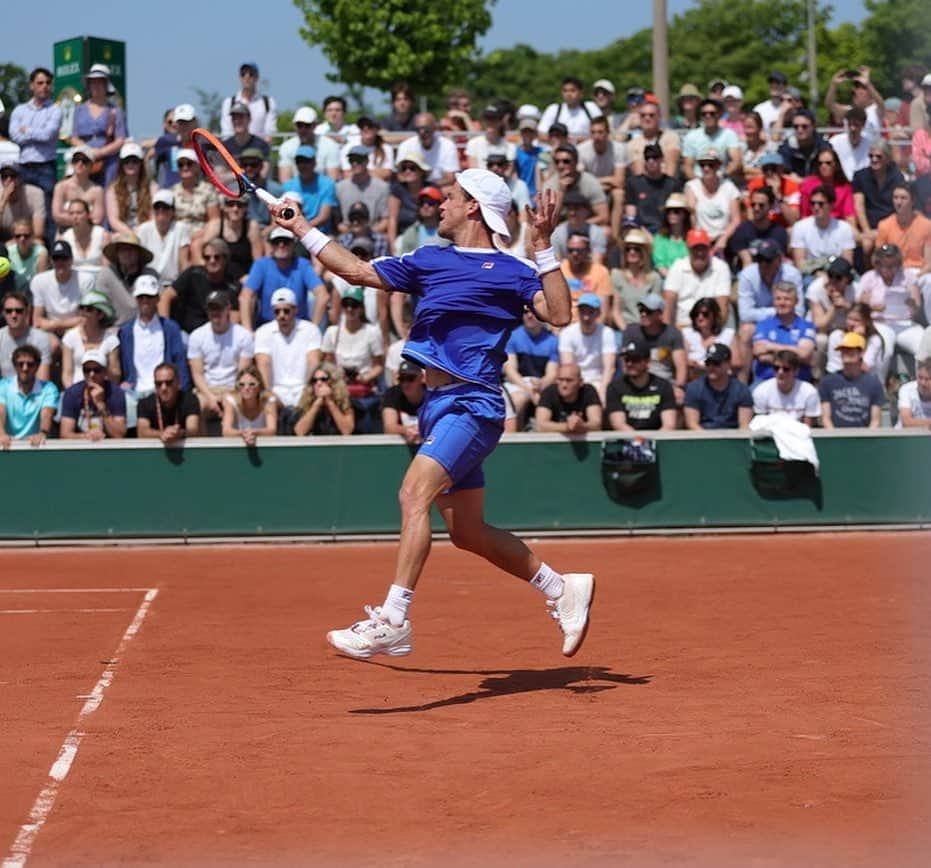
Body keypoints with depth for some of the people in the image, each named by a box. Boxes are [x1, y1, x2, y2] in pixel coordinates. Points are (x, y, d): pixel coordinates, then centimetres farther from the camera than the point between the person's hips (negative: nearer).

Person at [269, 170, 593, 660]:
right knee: (467, 533, 12)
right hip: (438, 405, 8)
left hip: (472, 404, -8)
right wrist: (301, 229, 19)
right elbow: (358, 272, 20)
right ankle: (563, 590, 27)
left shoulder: (510, 271, -3)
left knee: (414, 493, -25)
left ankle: (392, 622, -29)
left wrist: (543, 247, -19)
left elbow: (559, 315, -15)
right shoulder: (429, 261, 17)